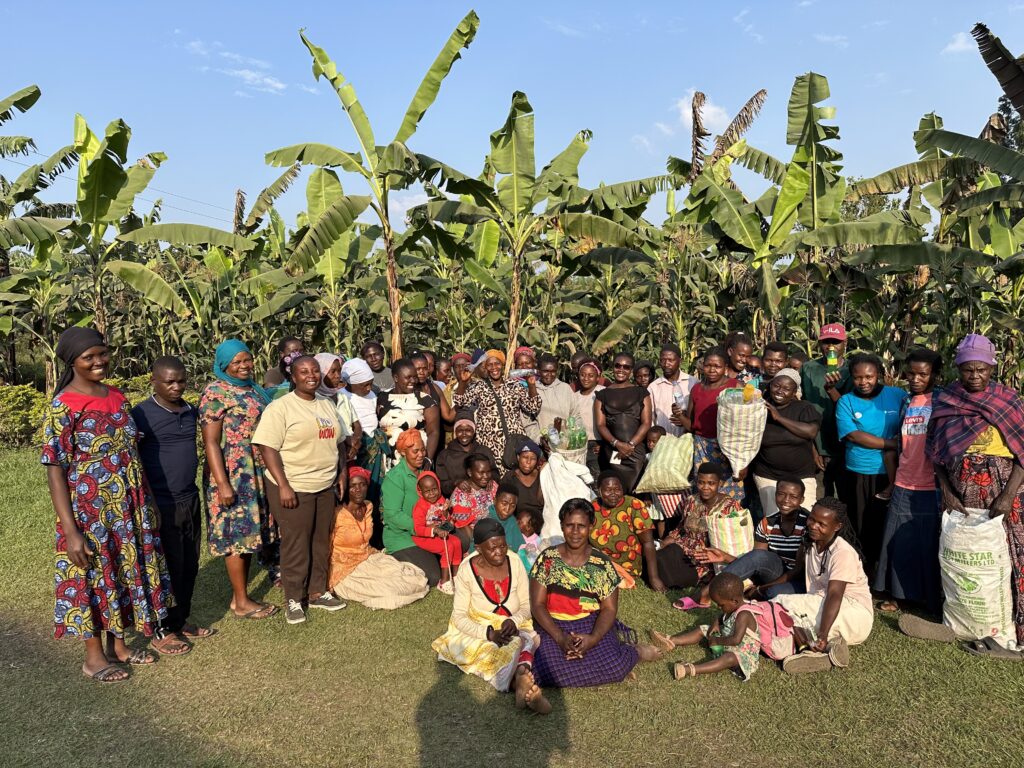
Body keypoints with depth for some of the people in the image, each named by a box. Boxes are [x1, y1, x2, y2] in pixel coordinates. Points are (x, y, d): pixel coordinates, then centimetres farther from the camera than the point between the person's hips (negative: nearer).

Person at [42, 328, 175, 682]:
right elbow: (55, 470, -16)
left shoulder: (117, 397, 4)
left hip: (129, 508, 6)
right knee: (93, 578, 7)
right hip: (90, 511, -6)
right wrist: (71, 531, -19)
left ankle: (118, 645, 32)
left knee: (126, 572, 15)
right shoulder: (63, 407, -15)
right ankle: (93, 657, 25)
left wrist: (146, 504, 12)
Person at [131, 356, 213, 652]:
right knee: (168, 568, 3)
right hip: (161, 503, -6)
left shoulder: (192, 412, 8)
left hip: (190, 499, 6)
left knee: (189, 566, 14)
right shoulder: (142, 414, -11)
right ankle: (164, 630, 19)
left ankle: (181, 620, 30)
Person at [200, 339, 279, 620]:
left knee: (250, 532, 13)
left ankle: (240, 595, 24)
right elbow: (211, 442, -15)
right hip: (233, 476, -8)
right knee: (236, 534, 0)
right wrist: (222, 484, -20)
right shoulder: (215, 393, -12)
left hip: (259, 475, 8)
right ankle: (241, 603, 10)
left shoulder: (254, 389, 12)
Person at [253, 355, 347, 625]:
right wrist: (283, 486, -20)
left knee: (321, 542, 14)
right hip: (293, 489, -6)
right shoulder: (280, 407, -11)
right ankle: (293, 599, 17)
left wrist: (342, 473, 11)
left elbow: (338, 442, 19)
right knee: (295, 545, 2)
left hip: (325, 487, 6)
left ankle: (317, 592, 28)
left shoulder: (328, 405, 11)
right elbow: (268, 448, -16)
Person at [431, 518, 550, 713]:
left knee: (526, 639, -34)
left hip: (514, 629, 2)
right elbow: (459, 617, -11)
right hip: (476, 632, -1)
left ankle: (521, 677, -56)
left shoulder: (515, 563, -5)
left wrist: (513, 621, -21)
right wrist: (489, 633, -27)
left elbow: (527, 605, 1)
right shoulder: (467, 571, -12)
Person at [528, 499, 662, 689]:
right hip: (553, 626, 0)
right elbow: (537, 604, -4)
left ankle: (635, 651, 8)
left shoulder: (603, 564, 0)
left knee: (614, 667, -25)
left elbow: (609, 608, -1)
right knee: (547, 670, -27)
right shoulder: (547, 559, -2)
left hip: (593, 625, 0)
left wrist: (593, 638, -19)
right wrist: (560, 638, -17)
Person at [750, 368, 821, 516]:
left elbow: (811, 431, -19)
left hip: (802, 476, 0)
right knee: (774, 518, -9)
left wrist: (779, 417, -18)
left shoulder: (804, 408, -3)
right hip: (767, 476, 0)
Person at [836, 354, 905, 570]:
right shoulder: (846, 402, 2)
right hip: (859, 473, 0)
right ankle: (864, 565, 20)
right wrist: (892, 444, -14)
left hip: (891, 472, 0)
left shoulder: (898, 396, 3)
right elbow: (853, 435, -9)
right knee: (863, 524, 7)